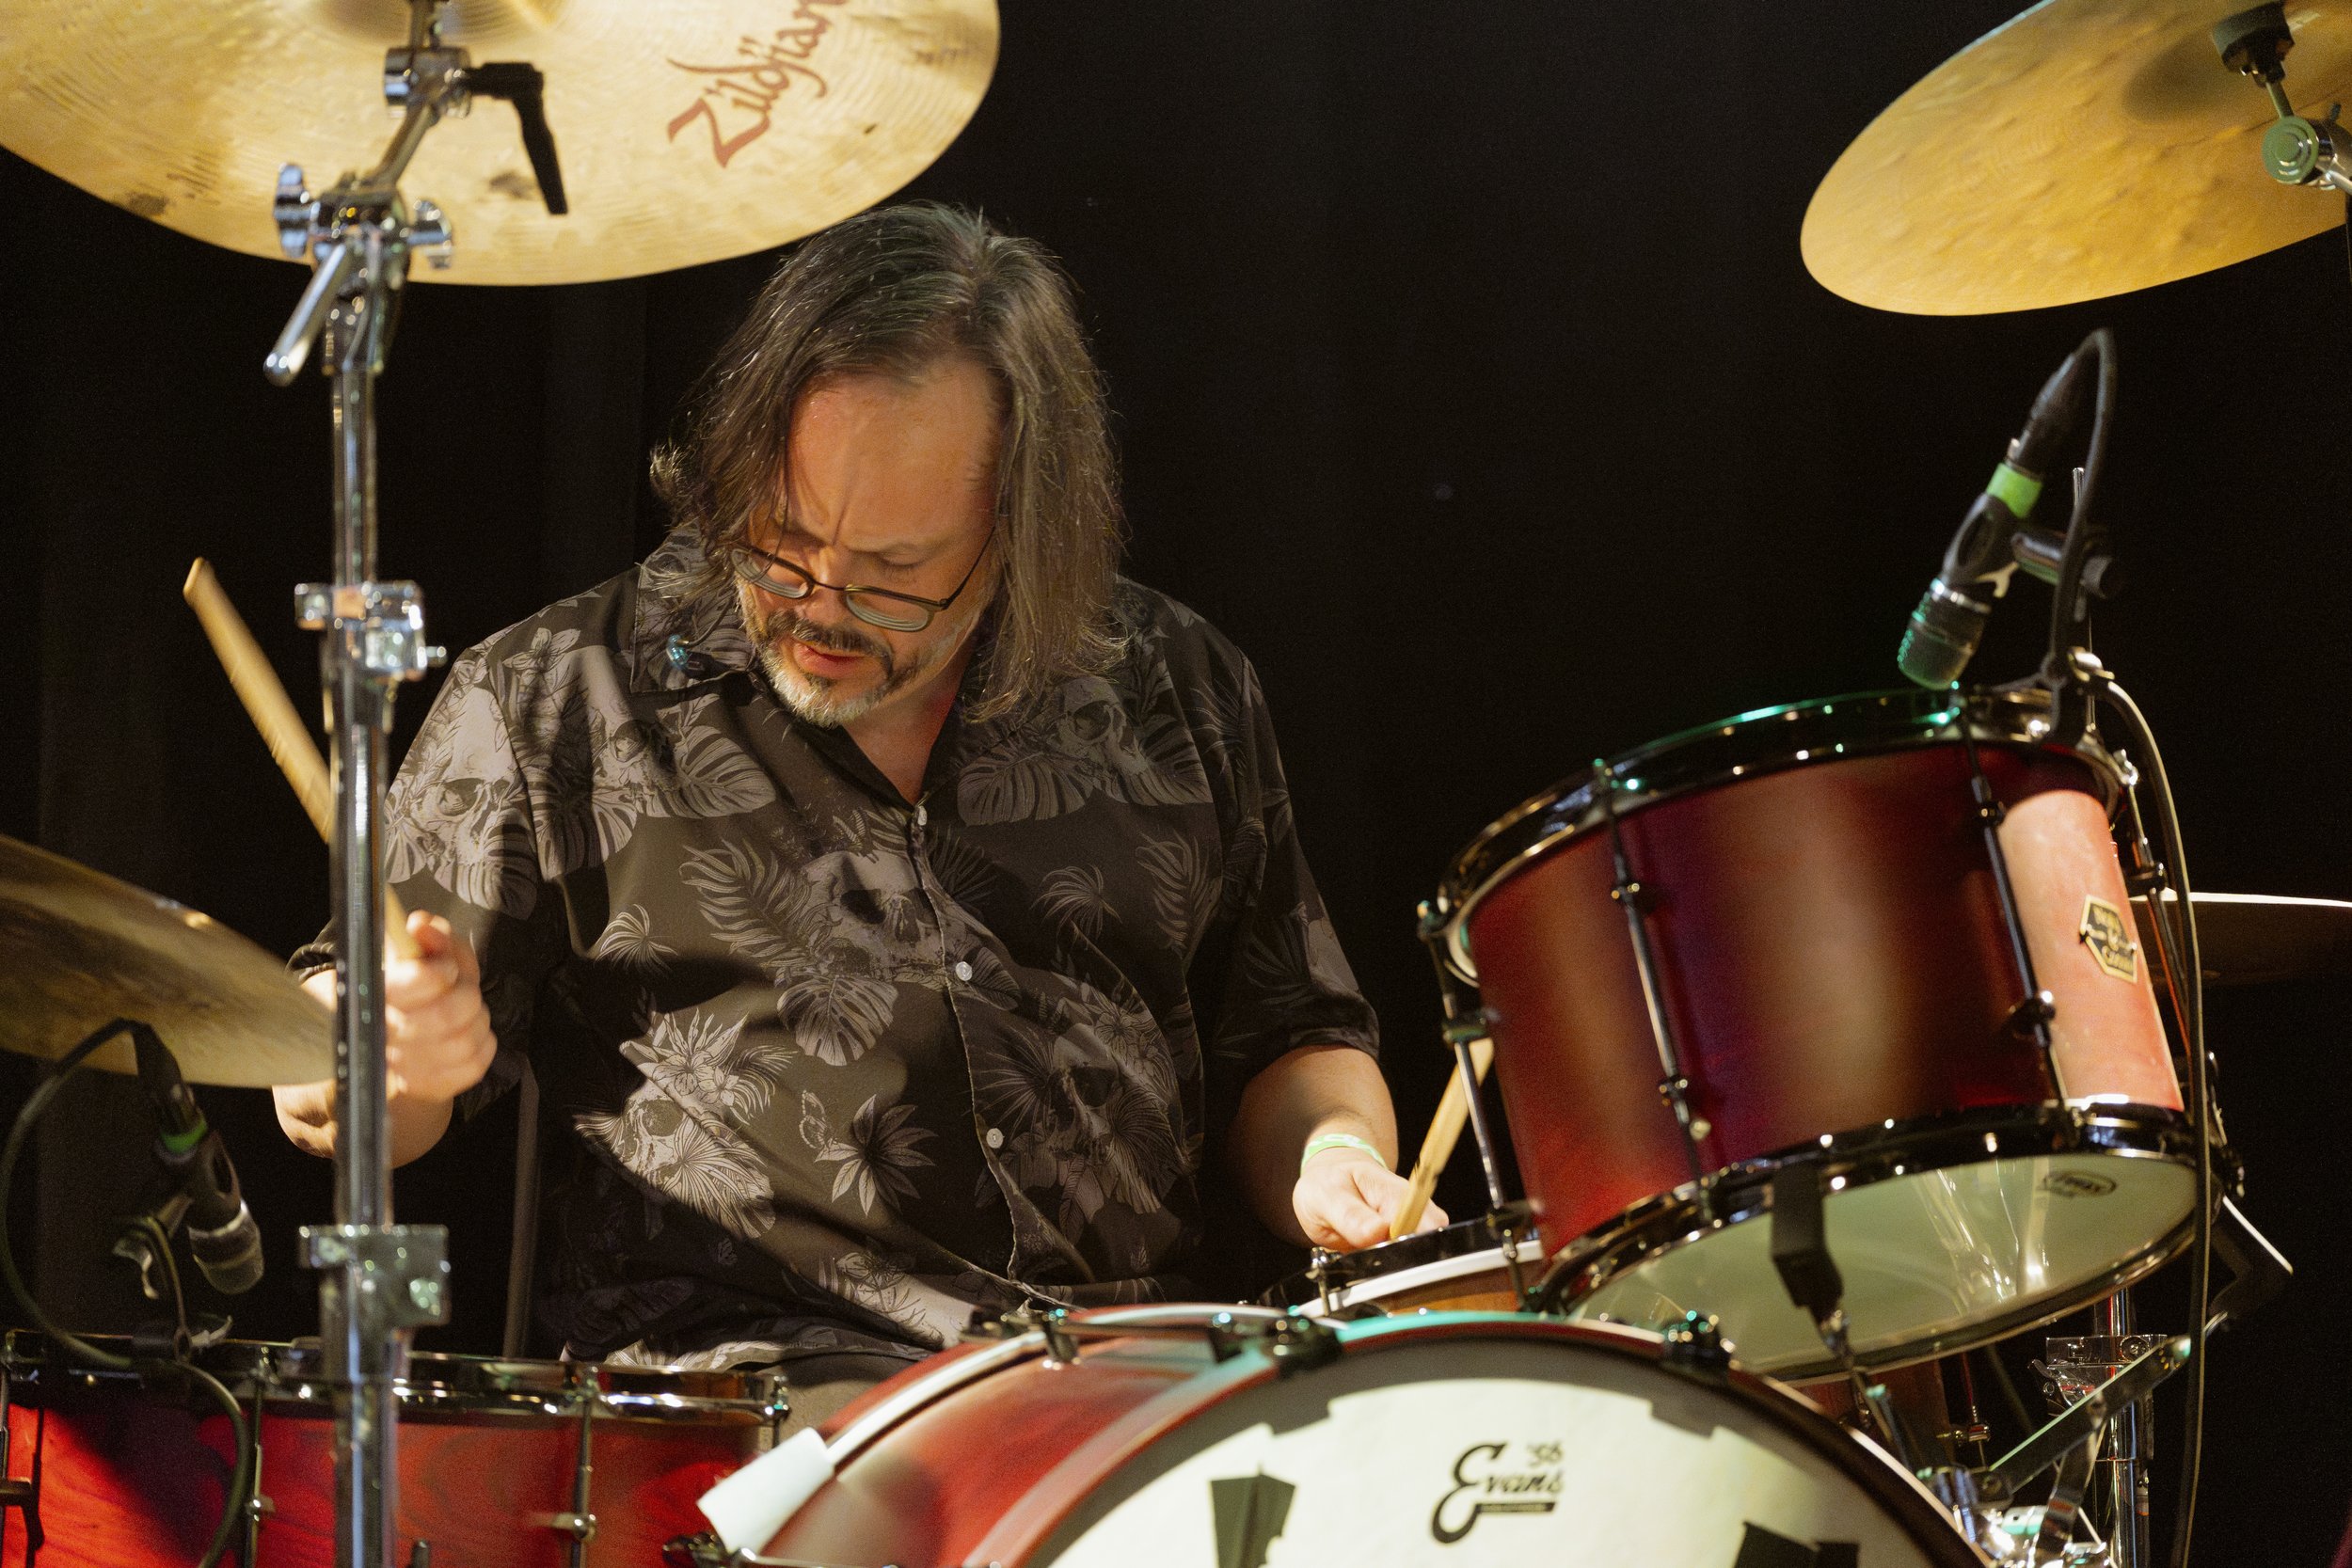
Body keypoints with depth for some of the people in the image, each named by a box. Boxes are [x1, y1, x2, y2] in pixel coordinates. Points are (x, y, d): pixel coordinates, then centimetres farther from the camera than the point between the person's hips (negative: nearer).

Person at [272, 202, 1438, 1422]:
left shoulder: (1174, 697, 12)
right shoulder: (552, 705, 4)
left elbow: (1285, 1042, 22)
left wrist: (1331, 1161, 0)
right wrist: (402, 1061, -18)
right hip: (732, 1372, -4)